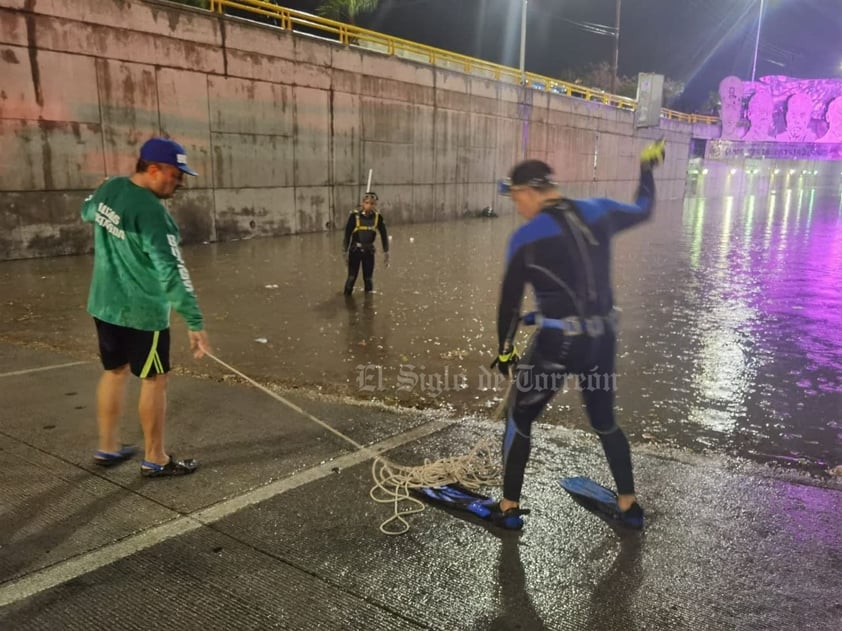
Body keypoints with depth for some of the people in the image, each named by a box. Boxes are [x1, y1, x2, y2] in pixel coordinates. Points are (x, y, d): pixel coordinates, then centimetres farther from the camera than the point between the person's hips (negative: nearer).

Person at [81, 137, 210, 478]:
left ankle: (107, 448, 32)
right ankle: (154, 459, 15)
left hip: (105, 303, 9)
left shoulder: (109, 188, 0)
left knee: (114, 371, 19)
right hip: (142, 311, -8)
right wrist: (195, 322, -30)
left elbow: (87, 211, 23)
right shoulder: (152, 212, -26)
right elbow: (172, 272, -31)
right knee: (154, 380, 4)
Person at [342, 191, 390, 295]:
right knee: (352, 277, -5)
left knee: (369, 278, 8)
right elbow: (347, 234, -7)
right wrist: (345, 251, -7)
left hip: (369, 251, 2)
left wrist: (386, 252, 3)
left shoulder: (378, 217, -5)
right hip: (355, 250, -2)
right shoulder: (355, 215, -13)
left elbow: (384, 235, 3)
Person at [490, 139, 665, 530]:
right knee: (604, 421, 25)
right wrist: (647, 166, 38)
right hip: (602, 339, 5)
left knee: (519, 420, 16)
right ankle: (630, 506, 35)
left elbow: (509, 301, -4)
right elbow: (643, 210, 21)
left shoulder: (526, 238, -10)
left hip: (557, 342, -5)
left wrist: (504, 350, 10)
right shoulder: (599, 212, 1)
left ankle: (509, 507, 23)